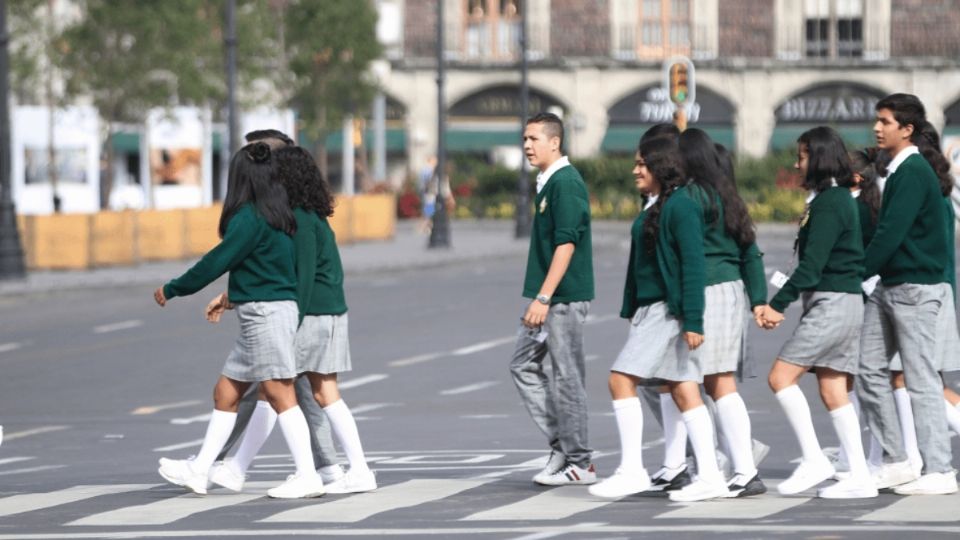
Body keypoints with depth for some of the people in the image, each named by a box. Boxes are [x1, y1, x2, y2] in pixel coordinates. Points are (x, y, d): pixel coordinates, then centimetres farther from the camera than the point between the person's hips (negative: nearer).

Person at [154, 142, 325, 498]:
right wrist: (230, 297, 33)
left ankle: (307, 476, -10)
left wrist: (172, 289, -2)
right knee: (225, 393, 12)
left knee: (279, 394, -9)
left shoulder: (250, 218, -14)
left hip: (266, 313, -10)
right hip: (261, 315, 10)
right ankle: (198, 471, 17)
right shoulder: (275, 216, 13)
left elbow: (217, 261, -12)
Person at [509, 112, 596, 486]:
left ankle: (578, 463, 2)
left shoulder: (566, 183, -15)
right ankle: (561, 444, 16)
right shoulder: (548, 183, 15)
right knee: (523, 366, 11)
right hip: (548, 299, 10)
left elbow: (566, 244, -21)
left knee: (568, 377, -4)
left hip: (565, 298, -10)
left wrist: (543, 298, -23)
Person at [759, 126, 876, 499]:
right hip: (845, 304, 10)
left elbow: (811, 265, -18)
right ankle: (859, 478, 4)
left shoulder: (829, 203, -14)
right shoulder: (839, 199, 16)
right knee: (833, 391, 7)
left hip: (832, 303, -10)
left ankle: (813, 460, -8)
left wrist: (778, 304, -15)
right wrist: (781, 304, 15)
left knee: (781, 376, -8)